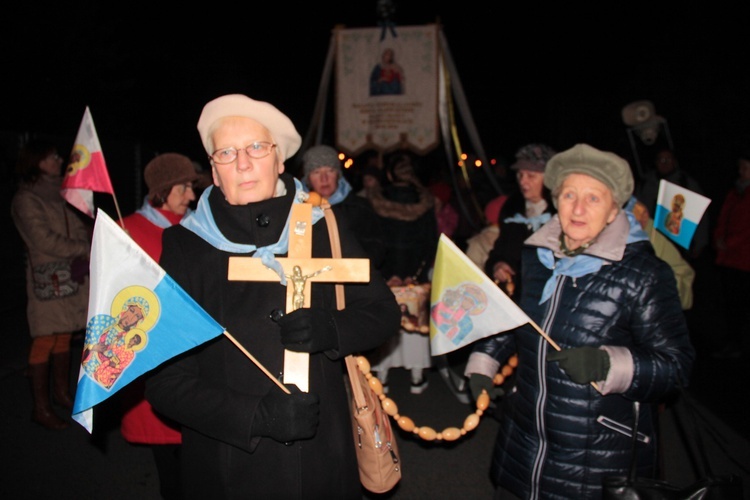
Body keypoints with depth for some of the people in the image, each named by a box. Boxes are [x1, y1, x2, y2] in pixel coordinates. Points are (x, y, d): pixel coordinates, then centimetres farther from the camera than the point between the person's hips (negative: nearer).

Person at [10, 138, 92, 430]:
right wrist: (85, 247, -13)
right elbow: (44, 240, -15)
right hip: (47, 280, -7)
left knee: (64, 336, 14)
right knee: (45, 341, -2)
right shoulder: (26, 200, -9)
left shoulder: (58, 194, 15)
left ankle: (62, 393, 28)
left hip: (71, 277, 7)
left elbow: (77, 227, 14)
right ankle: (41, 408, 7)